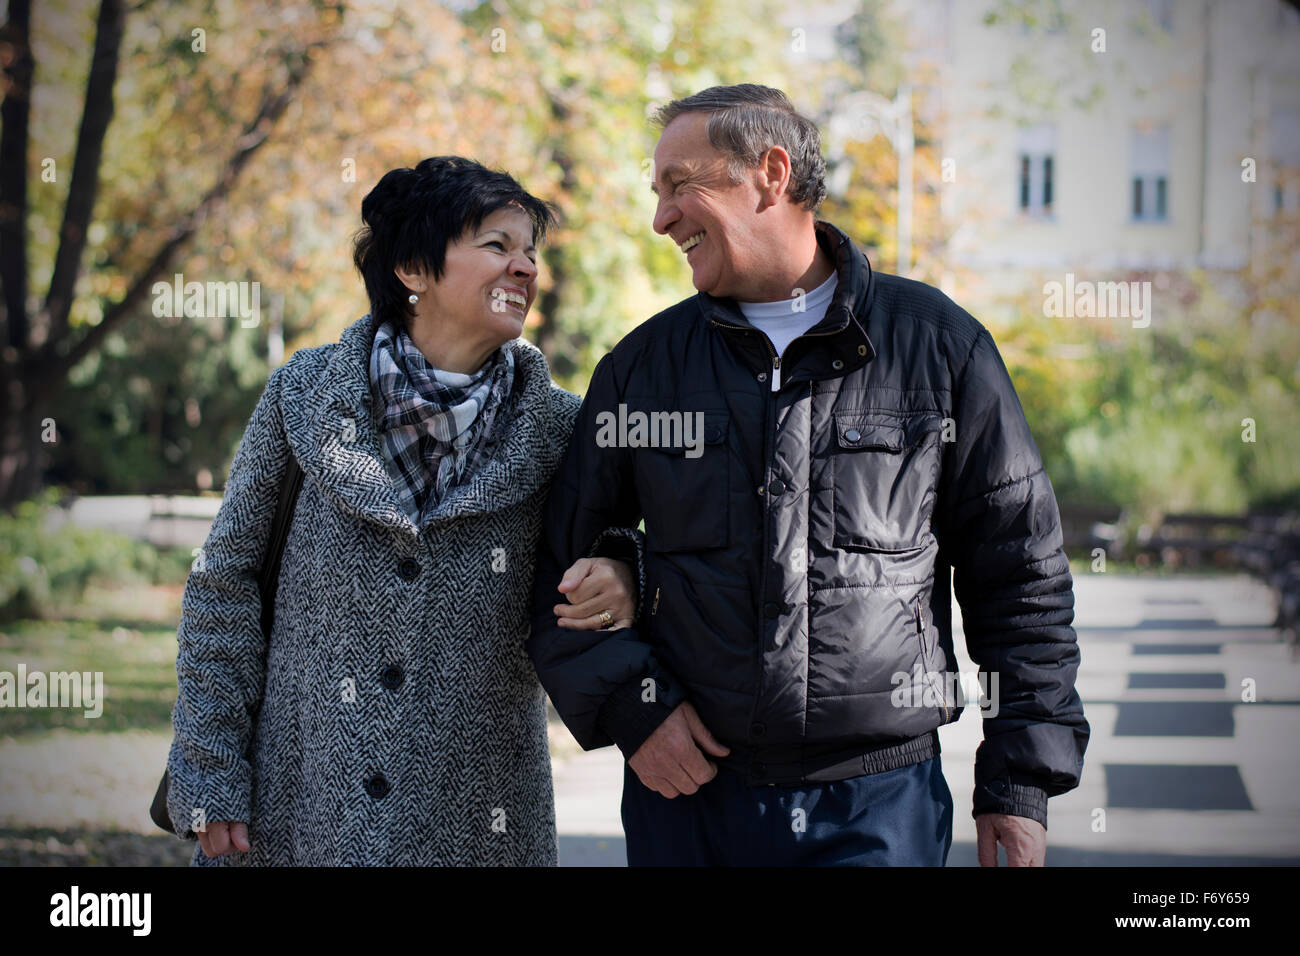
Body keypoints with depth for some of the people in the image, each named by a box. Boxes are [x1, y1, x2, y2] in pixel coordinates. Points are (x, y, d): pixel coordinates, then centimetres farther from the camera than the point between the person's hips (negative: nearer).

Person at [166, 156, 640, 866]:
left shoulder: (557, 429, -1)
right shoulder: (304, 395, -2)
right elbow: (225, 583, 2)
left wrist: (619, 580, -14)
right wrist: (210, 781, -2)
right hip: (297, 804, -1)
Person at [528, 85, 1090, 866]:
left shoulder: (938, 345, 1)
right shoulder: (643, 364, 7)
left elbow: (1021, 573, 4)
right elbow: (559, 562, 12)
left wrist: (1021, 783, 0)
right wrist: (627, 706, -4)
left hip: (880, 802, -2)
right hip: (689, 794, 2)